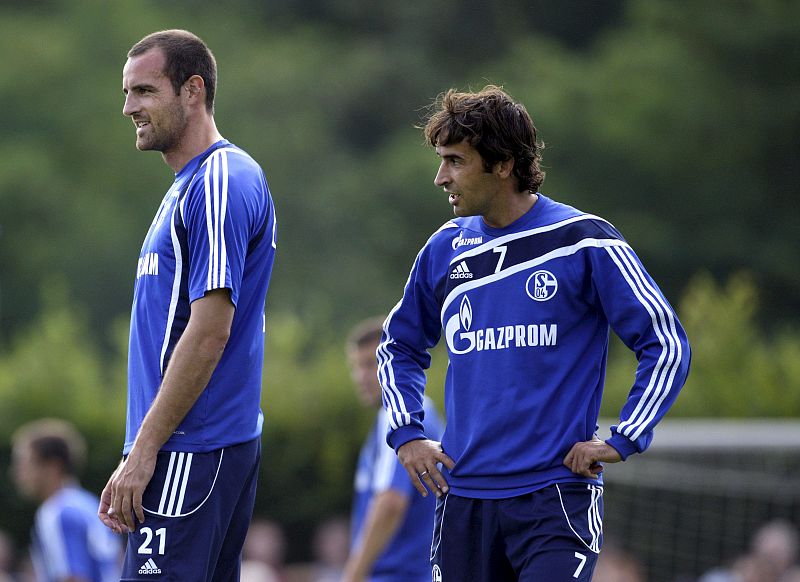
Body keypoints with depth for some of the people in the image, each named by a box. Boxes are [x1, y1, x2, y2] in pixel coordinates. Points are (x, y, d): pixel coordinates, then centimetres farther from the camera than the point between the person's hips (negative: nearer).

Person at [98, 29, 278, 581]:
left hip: (193, 453, -10)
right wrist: (137, 454, 21)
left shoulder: (221, 183, -12)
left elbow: (209, 331, -19)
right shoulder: (189, 185, 20)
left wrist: (143, 451, -19)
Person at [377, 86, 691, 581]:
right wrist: (406, 433, 12)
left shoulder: (583, 243, -5)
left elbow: (667, 345, -2)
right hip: (463, 499, 5)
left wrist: (622, 441, -8)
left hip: (556, 497, -5)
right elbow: (400, 345, 26)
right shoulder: (445, 250, 9)